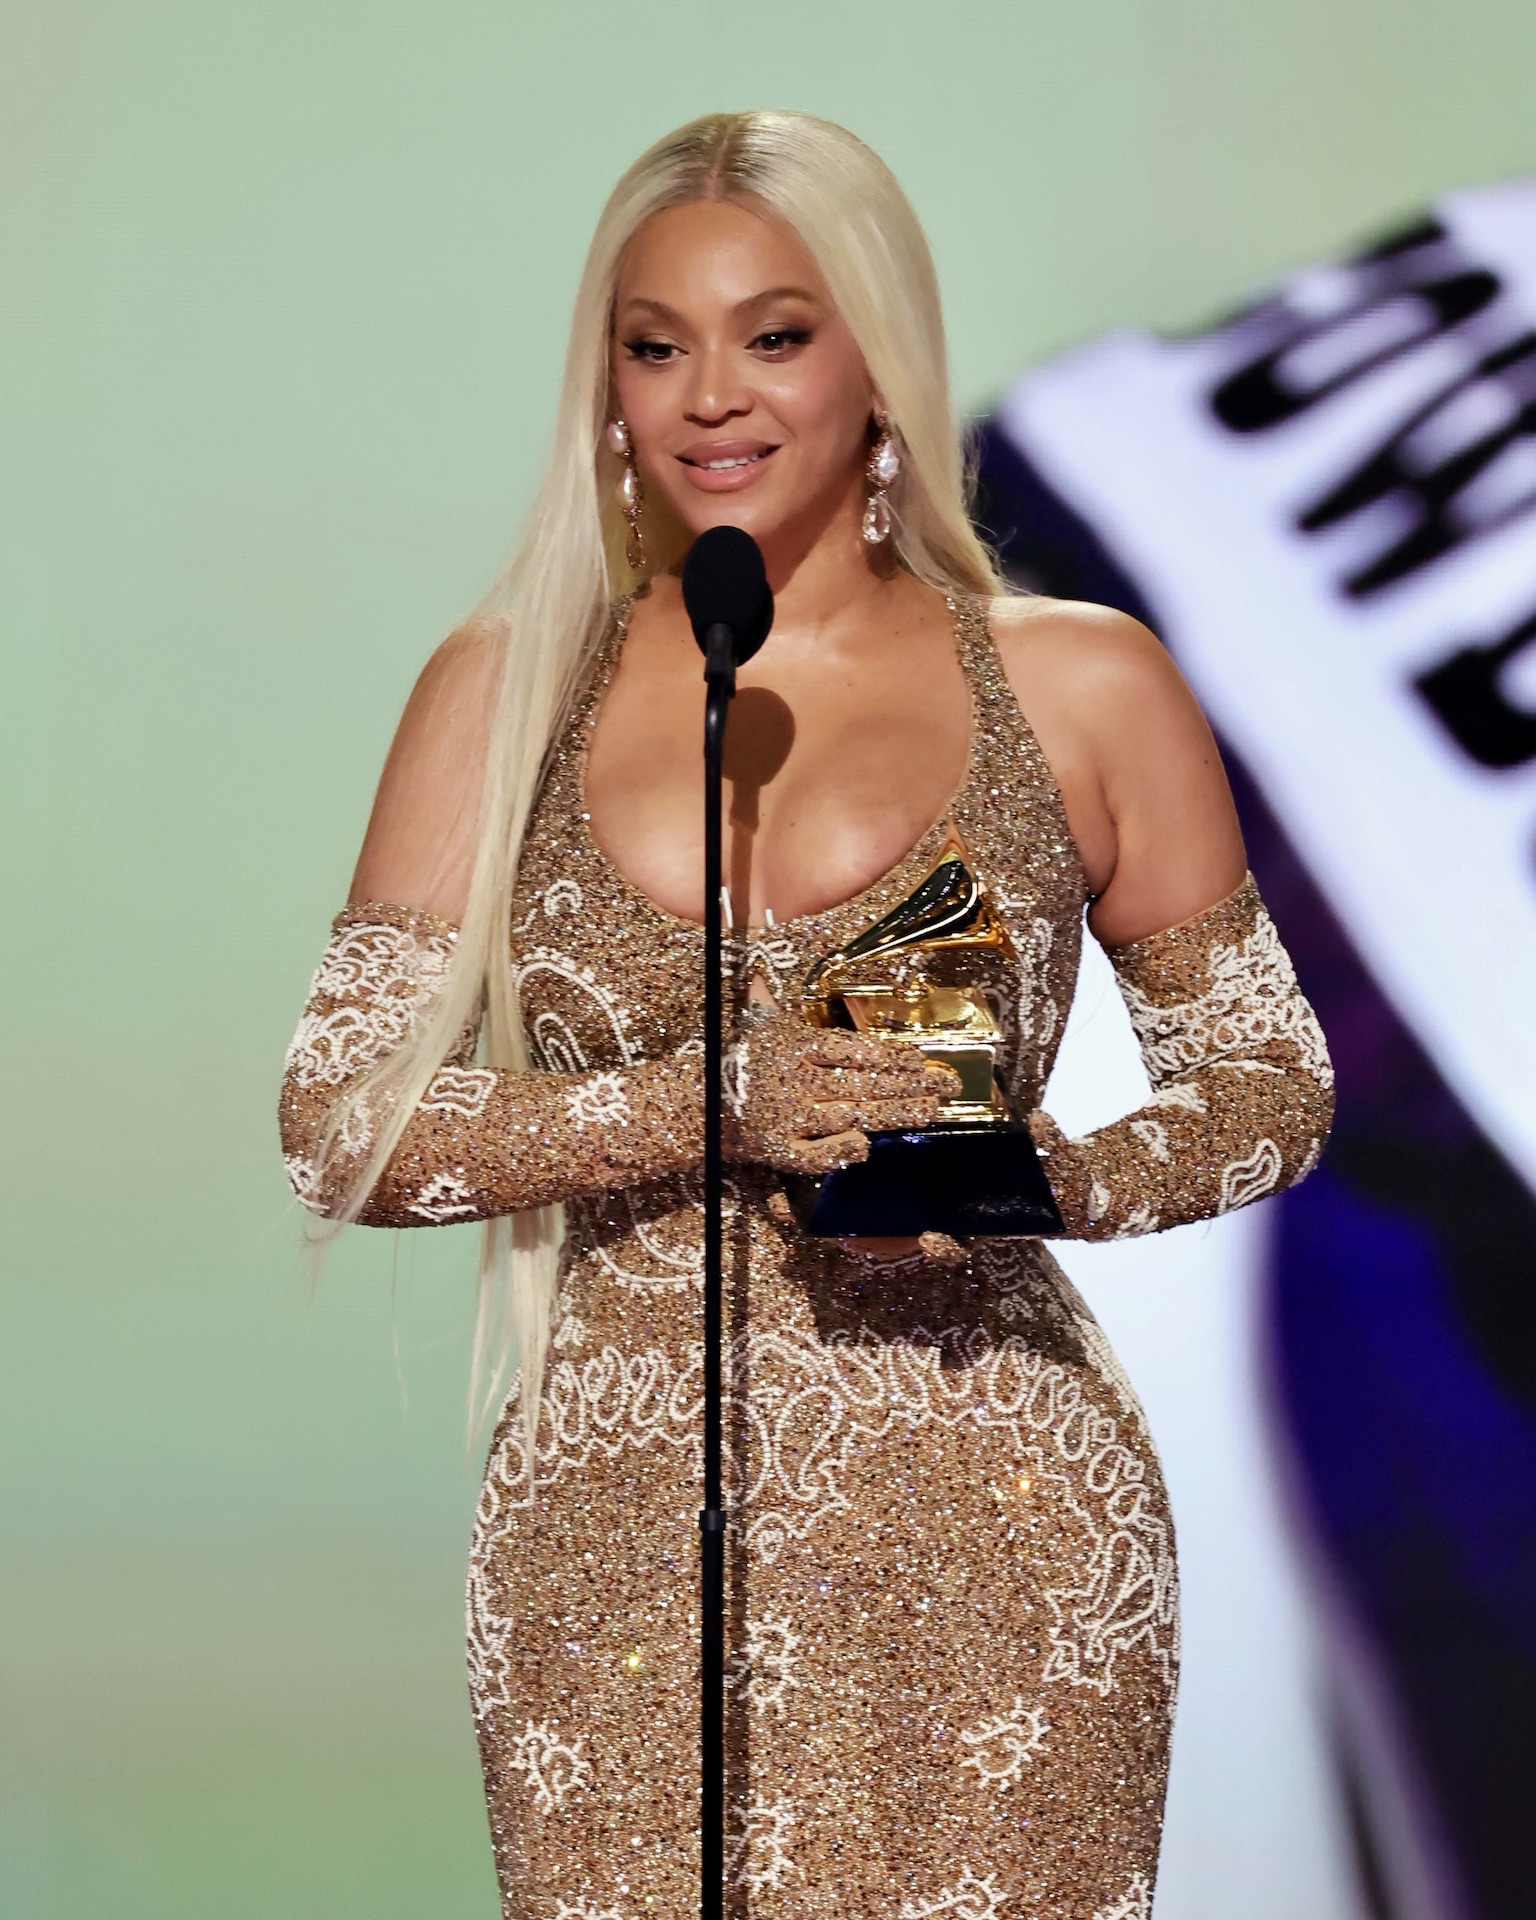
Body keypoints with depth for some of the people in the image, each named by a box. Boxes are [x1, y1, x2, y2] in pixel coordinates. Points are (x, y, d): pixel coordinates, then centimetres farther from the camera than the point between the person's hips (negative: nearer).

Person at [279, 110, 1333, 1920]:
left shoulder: (1081, 684, 6)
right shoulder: (504, 690, 8)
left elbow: (1268, 1084, 11)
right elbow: (338, 1126, 2)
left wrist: (1060, 1176, -10)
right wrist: (703, 1108, -13)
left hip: (987, 1548, -1)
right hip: (617, 1545, 1)